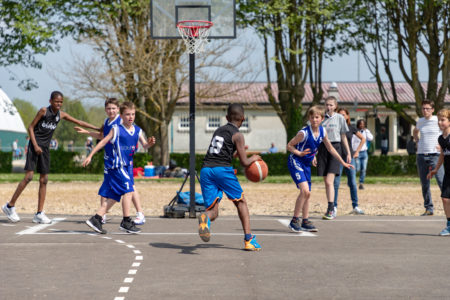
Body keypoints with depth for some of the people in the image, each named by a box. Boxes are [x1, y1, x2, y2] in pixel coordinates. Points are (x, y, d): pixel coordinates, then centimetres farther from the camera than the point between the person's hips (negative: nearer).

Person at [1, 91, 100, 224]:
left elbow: (79, 122, 13)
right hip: (35, 145, -6)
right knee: (29, 176, -15)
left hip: (45, 148, 6)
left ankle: (39, 213, 6)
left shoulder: (61, 115, 6)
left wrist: (97, 128, 10)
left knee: (44, 180, 3)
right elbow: (31, 127, -7)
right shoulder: (44, 111, -9)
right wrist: (35, 146, -15)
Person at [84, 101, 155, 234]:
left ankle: (96, 219, 12)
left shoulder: (137, 131, 10)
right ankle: (126, 222, -9)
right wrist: (90, 156, -5)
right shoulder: (116, 129, -6)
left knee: (114, 196, 8)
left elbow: (144, 145, 3)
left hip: (127, 166, 7)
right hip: (117, 165, -7)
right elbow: (103, 142, -3)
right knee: (128, 190, -14)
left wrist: (149, 143, -20)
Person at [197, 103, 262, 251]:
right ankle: (249, 239, 10)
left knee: (213, 211, 3)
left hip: (206, 169, 4)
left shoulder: (218, 131, 23)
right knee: (241, 201, 16)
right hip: (222, 169, -4)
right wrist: (254, 158, 22)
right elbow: (244, 163, 1)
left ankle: (204, 217, -34)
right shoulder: (237, 135, 4)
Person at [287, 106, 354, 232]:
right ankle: (294, 221, -11)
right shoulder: (304, 133, -21)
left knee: (307, 194, 10)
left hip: (306, 164, 7)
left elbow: (330, 149, 11)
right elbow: (289, 146, -12)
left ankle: (305, 222, 20)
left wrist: (343, 163, 13)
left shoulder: (322, 131, -1)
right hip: (295, 162, -7)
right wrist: (299, 153, -30)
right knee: (304, 190, -20)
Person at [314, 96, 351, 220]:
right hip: (322, 149, 3)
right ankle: (331, 209, 16)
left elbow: (343, 137, 10)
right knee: (326, 182, 6)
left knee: (329, 181, -15)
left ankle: (331, 210, -18)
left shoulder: (339, 118, 3)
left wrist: (348, 153, 9)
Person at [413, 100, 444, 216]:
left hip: (435, 155, -5)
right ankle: (429, 208, 14)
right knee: (424, 185, 6)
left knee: (442, 182, -15)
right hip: (421, 156, 5)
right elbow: (415, 131, 33)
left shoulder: (437, 121, -4)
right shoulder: (420, 121, 12)